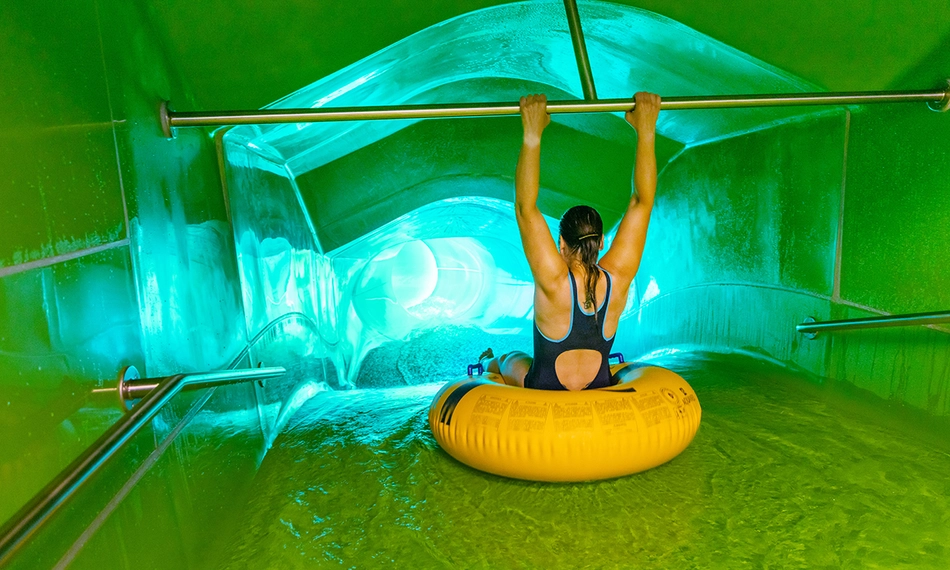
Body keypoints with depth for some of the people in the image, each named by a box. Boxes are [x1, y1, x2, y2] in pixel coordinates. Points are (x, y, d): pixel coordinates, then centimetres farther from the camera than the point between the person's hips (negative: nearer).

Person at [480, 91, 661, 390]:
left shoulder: (554, 283, -31)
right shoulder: (618, 279, -21)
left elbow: (525, 208, -32)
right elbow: (643, 201, -17)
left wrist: (532, 134, -34)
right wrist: (646, 131, -19)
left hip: (545, 401, -2)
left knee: (511, 360, 30)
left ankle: (489, 365, 62)